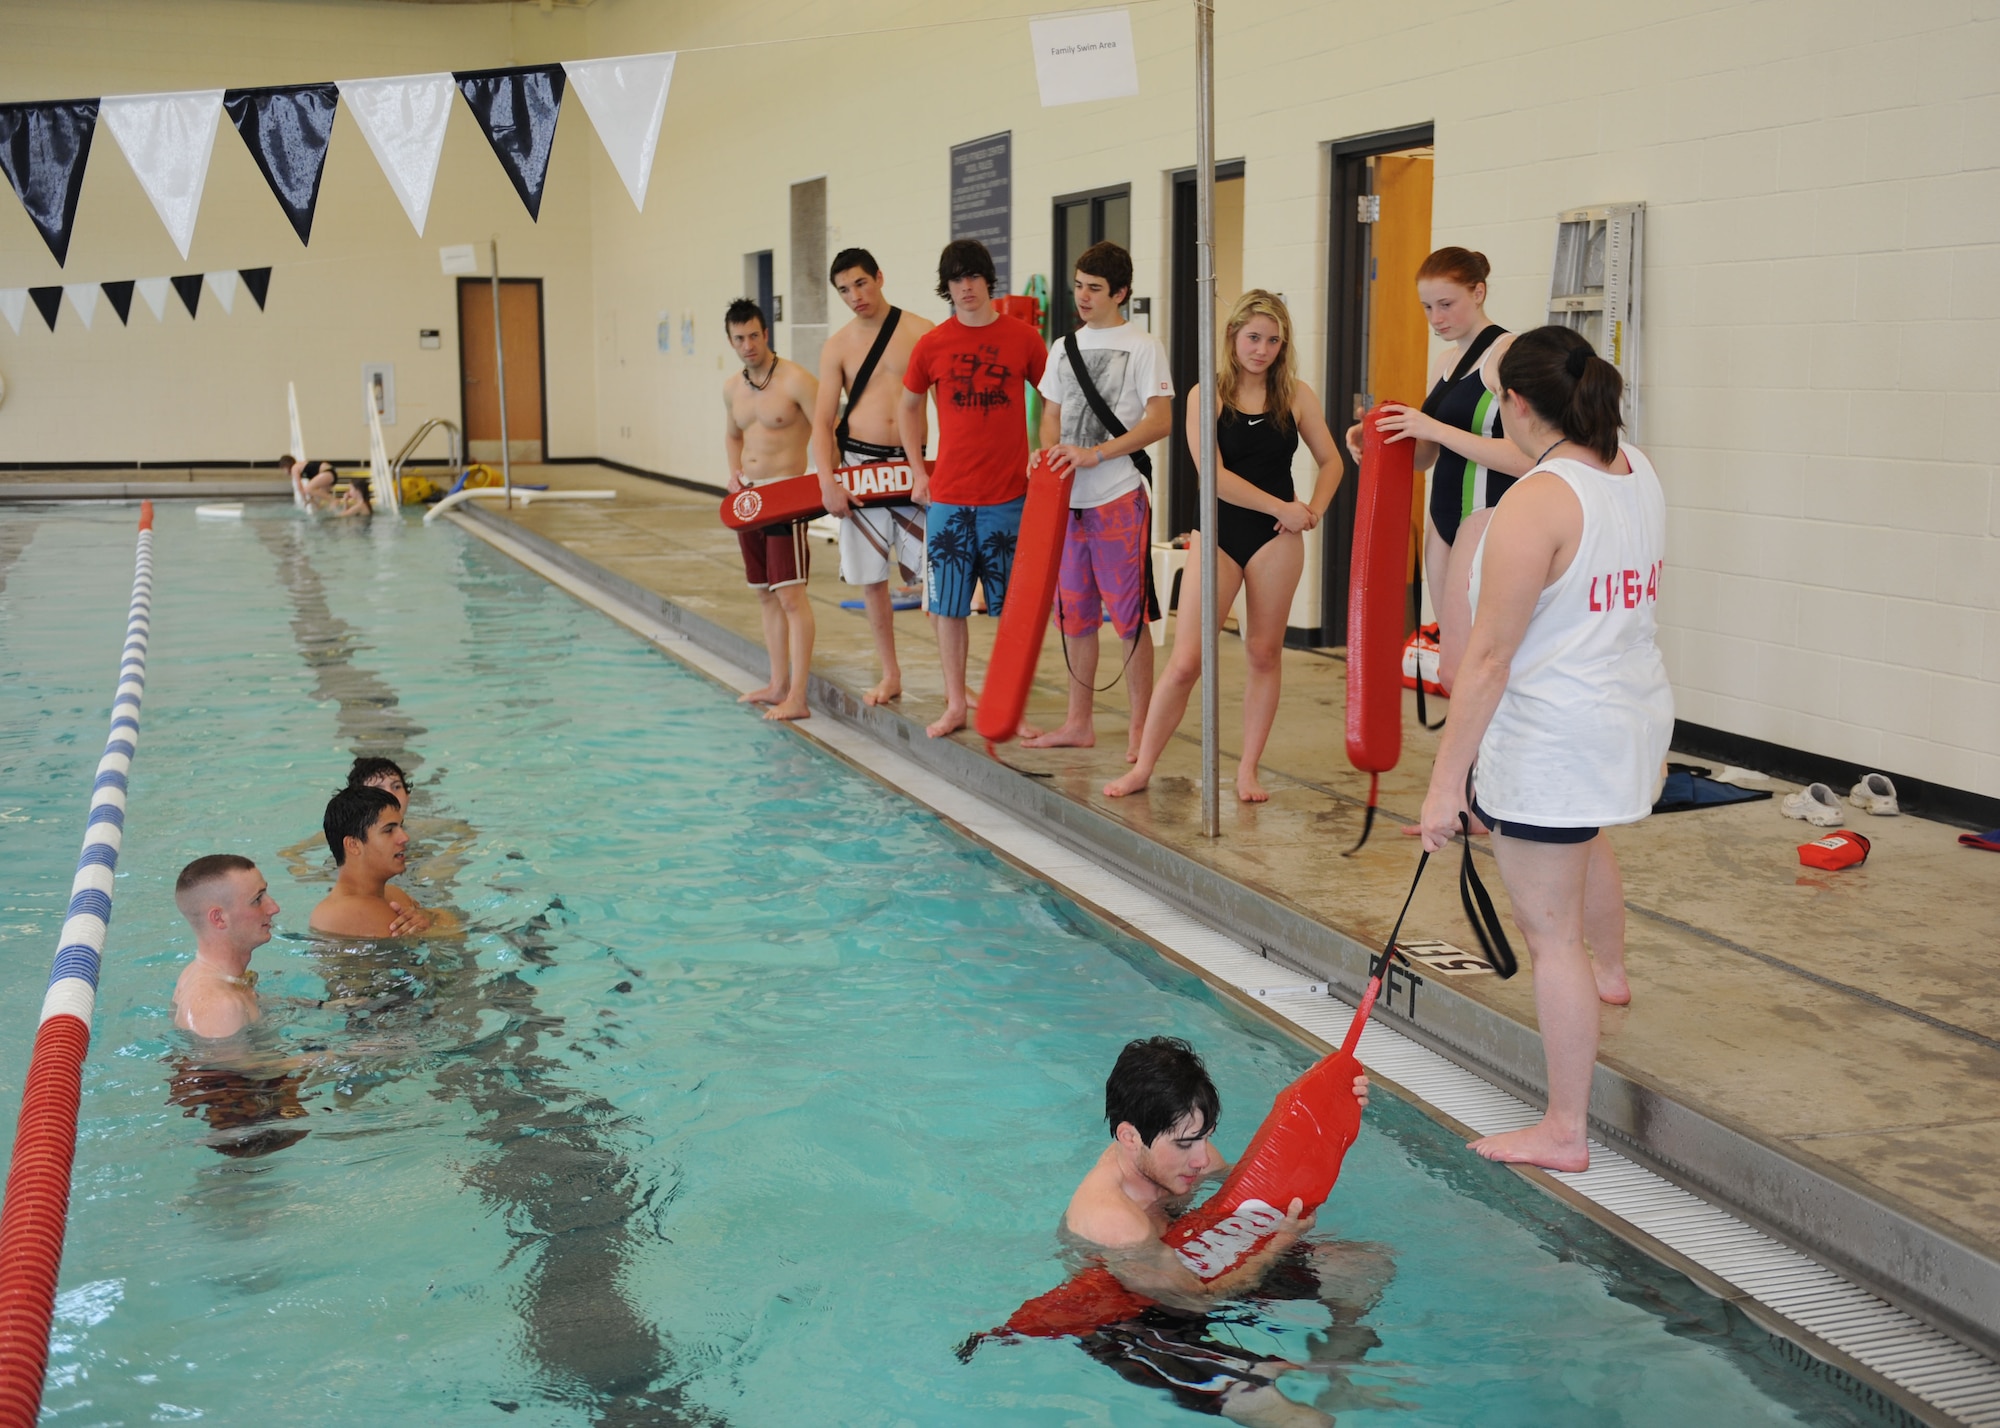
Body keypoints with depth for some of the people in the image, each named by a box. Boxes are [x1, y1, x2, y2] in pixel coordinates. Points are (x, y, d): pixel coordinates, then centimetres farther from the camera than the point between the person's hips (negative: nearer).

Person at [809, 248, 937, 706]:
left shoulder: (922, 332, 0)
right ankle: (890, 675, 20)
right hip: (859, 465, 2)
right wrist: (827, 480, -10)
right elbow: (823, 421, 3)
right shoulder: (838, 347, 5)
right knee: (871, 578, 7)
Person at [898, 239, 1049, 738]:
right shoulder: (932, 345, 2)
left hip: (1008, 495, -1)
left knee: (1011, 606, 5)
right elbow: (908, 407, 16)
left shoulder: (1023, 338, 0)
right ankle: (955, 704, 15)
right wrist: (918, 470, 9)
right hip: (948, 495, 1)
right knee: (949, 604, 5)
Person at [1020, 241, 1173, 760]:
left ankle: (1139, 726, 5)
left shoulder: (1142, 347, -4)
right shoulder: (1064, 347, 14)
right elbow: (1052, 414, 16)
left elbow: (1161, 421, -12)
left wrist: (1095, 453, -19)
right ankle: (1079, 722, 20)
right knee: (1074, 614, 11)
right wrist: (1050, 453, -6)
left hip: (1119, 499, -6)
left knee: (1129, 615, -3)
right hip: (1067, 498, 6)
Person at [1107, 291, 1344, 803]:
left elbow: (1331, 460, 10)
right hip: (1219, 534, -2)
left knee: (1264, 653, 7)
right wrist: (1281, 507, -12)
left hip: (1276, 537, 2)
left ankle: (1248, 769, 18)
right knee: (1185, 660, -4)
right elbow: (1213, 475, -11)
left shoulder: (1295, 395, 4)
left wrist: (1315, 510, -7)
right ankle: (1143, 766, 9)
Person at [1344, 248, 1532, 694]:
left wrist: (1435, 428, -22)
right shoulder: (1444, 363, 15)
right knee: (1454, 664, 10)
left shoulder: (1506, 355, -11)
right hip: (1444, 518, 9)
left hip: (1488, 518, -9)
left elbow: (1523, 459, -20)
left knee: (1458, 670, -14)